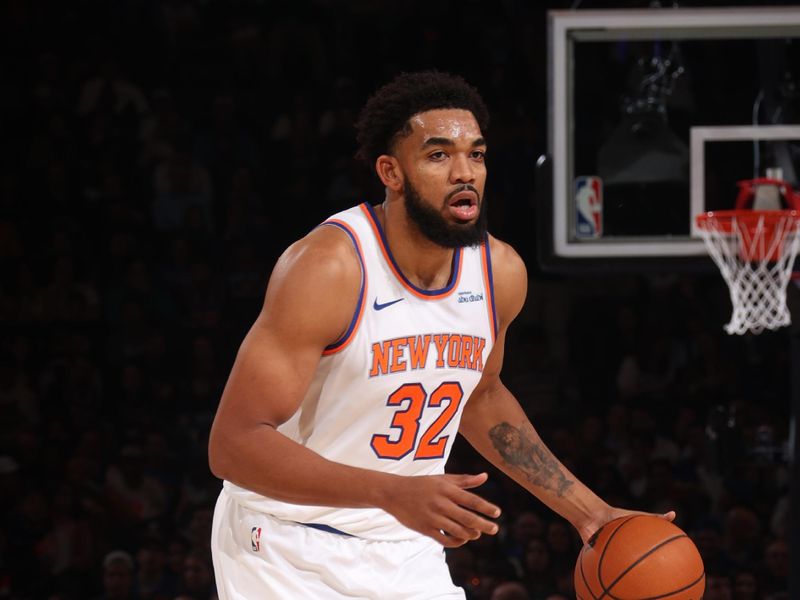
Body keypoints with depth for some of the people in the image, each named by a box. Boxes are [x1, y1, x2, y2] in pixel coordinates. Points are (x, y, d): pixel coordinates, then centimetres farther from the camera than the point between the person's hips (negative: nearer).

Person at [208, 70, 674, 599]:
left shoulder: (501, 272, -2)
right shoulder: (329, 267, -22)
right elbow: (234, 443, -26)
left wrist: (586, 509, 14)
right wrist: (392, 492, -35)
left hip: (407, 553, 6)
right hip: (290, 554, -6)